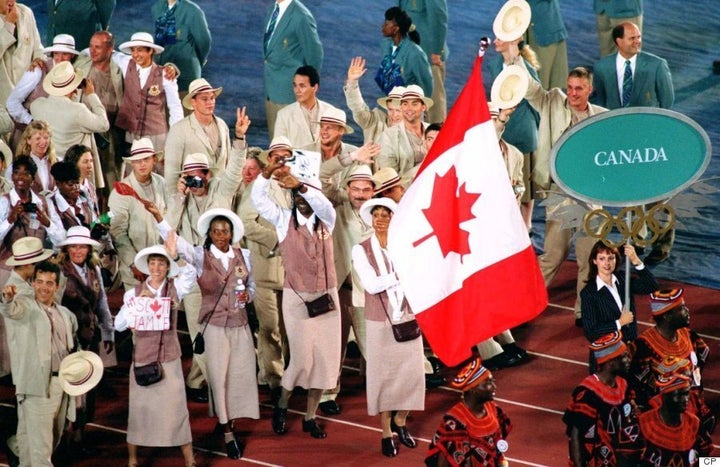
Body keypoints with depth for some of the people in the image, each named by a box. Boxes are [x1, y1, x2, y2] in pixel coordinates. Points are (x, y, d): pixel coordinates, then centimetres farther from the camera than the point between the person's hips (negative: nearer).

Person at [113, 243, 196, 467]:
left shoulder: (174, 288, 1)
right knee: (139, 409, 5)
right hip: (142, 358, 0)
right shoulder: (134, 292, 0)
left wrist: (175, 256, -32)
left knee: (177, 409, 0)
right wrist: (138, 302, -16)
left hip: (169, 359, 0)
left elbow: (190, 273, -20)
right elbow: (119, 324, -7)